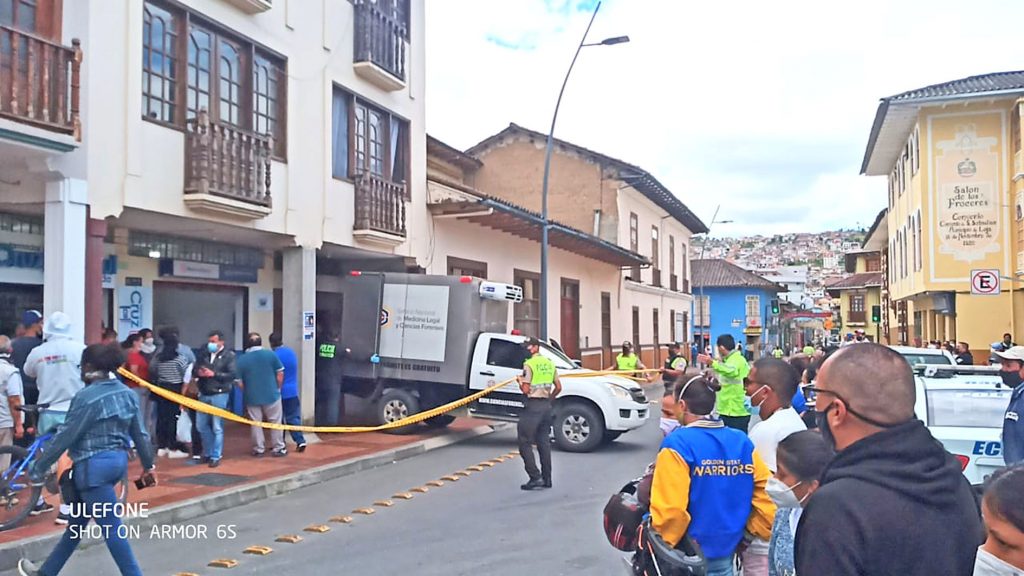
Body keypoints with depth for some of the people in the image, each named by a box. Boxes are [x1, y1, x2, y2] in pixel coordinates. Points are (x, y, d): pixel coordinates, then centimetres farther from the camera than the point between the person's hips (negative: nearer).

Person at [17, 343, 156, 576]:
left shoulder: (87, 397, -16)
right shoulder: (127, 393, 5)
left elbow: (65, 437, -13)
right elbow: (139, 432, 8)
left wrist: (38, 468, -3)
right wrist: (148, 464, 16)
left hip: (94, 465, -9)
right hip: (118, 461, 9)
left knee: (111, 527, -3)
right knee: (77, 520, 22)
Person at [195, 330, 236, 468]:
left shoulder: (229, 355, -5)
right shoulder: (204, 354, 9)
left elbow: (232, 374, -13)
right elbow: (195, 370, 14)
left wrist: (214, 374, -20)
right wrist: (199, 372, -10)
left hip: (219, 395, -5)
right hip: (204, 395, 6)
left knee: (217, 427, -1)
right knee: (201, 425, 12)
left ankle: (216, 456, 9)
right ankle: (208, 452, 29)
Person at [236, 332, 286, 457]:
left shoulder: (241, 360, -4)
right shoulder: (270, 354, -6)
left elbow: (240, 383, -1)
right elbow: (280, 374, -2)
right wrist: (277, 389, 13)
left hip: (252, 397, 1)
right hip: (271, 395, -1)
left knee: (256, 424, 12)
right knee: (275, 422, 10)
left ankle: (259, 449, 17)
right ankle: (278, 448, 14)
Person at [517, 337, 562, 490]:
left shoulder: (529, 364, -11)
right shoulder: (549, 363, 11)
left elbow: (525, 390, -14)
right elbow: (558, 387, 12)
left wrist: (520, 381, 4)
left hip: (533, 406, -7)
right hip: (546, 406, 8)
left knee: (525, 443, -1)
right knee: (544, 442, 12)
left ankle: (535, 477, -8)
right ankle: (546, 479, 14)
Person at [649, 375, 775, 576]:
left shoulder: (677, 444, -17)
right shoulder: (742, 442, -1)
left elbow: (669, 507, -22)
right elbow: (767, 492, -3)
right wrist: (751, 532, 10)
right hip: (726, 552, 5)